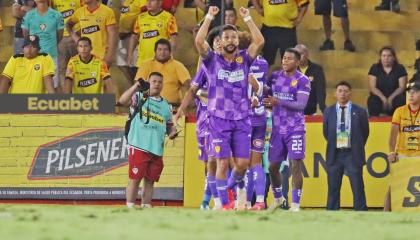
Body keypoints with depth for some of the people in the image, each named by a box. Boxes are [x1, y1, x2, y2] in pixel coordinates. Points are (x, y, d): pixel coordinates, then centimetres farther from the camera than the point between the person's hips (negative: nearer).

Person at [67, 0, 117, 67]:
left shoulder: (107, 12, -7)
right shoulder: (80, 12, 6)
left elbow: (112, 35, -8)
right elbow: (68, 24, 24)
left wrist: (109, 56, -14)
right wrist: (74, 36, 7)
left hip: (102, 57, -4)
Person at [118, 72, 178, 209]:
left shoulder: (166, 106, 18)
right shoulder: (140, 97, 2)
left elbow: (169, 125, 24)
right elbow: (122, 101, -14)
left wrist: (172, 132, 1)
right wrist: (135, 87, -25)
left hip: (157, 150, 5)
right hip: (138, 147, -5)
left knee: (150, 180, 7)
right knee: (135, 178, -5)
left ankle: (146, 206, 13)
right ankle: (130, 207, -1)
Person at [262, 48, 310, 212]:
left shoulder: (302, 80, -7)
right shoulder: (275, 76, 8)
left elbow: (301, 105, -17)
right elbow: (269, 97, 16)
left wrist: (279, 102, -28)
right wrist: (267, 104, -9)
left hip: (295, 129, -5)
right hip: (278, 129, 5)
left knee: (296, 165, -11)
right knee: (273, 166, 9)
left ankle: (295, 204, -7)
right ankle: (278, 199, 30)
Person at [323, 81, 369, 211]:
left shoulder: (360, 112, 2)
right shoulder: (328, 111, 7)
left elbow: (365, 132, 10)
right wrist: (333, 145, 11)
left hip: (352, 155, -2)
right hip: (334, 155, 2)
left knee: (358, 188, -3)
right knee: (333, 188, 4)